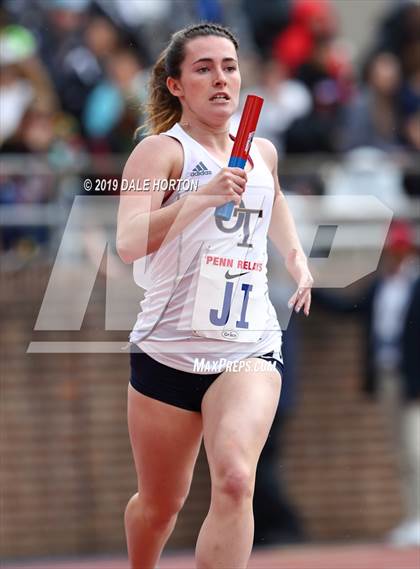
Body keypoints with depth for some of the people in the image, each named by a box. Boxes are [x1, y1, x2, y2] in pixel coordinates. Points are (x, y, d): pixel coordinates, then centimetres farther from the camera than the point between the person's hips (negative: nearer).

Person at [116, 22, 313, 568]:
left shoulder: (262, 151, 10)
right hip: (169, 348, -2)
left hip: (250, 347, 2)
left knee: (235, 479, -25)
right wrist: (201, 196, -37)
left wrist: (296, 254, 27)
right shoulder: (161, 150, -8)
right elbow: (129, 244, -27)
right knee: (160, 503, 14)